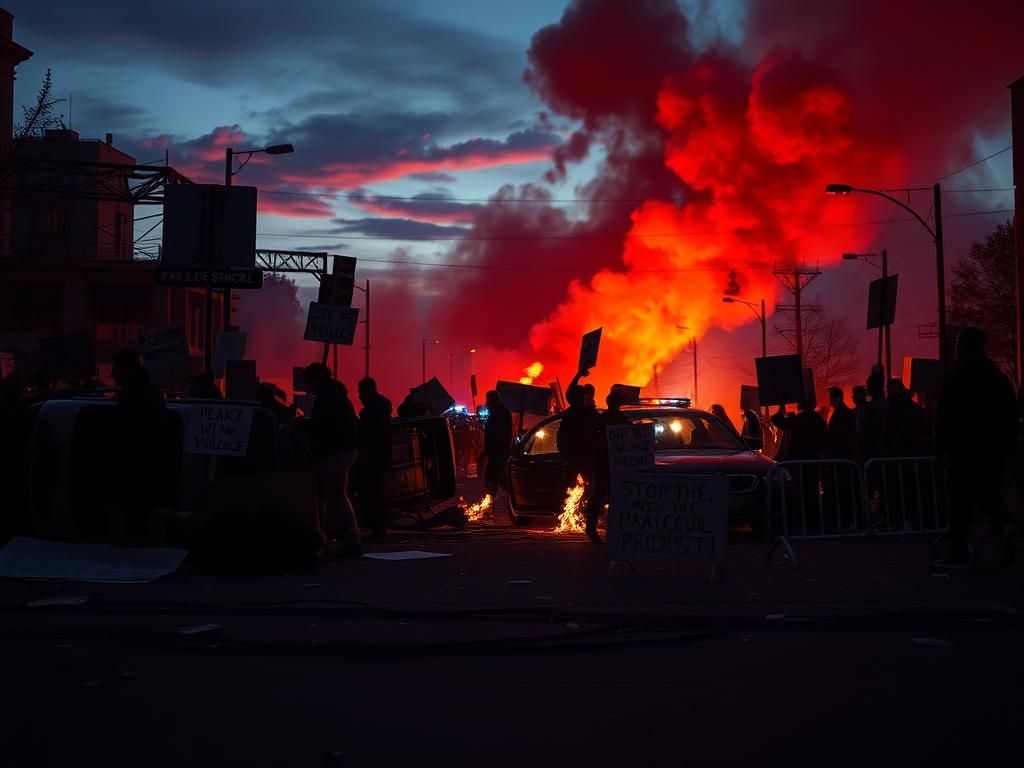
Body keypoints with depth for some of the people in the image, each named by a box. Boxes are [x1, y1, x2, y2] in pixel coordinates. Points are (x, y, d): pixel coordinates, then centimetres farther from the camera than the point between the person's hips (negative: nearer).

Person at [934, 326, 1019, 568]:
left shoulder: (955, 376, -6)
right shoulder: (999, 376, 11)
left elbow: (944, 414, -10)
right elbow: (1012, 413, 11)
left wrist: (941, 447, -6)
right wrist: (1010, 446, 15)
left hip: (965, 446, -5)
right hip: (997, 446, 5)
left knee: (961, 497, 1)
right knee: (989, 493, 13)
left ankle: (958, 552, 3)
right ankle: (1004, 526, -17)